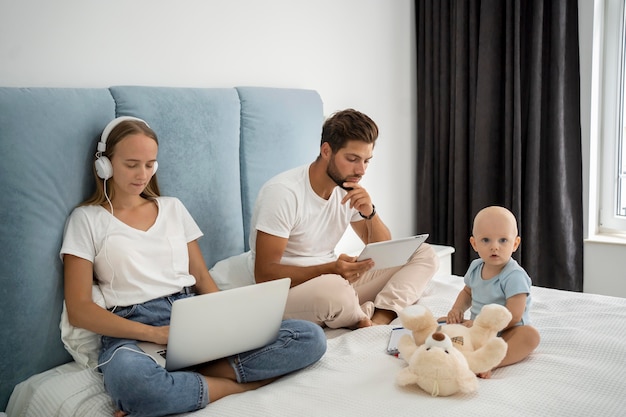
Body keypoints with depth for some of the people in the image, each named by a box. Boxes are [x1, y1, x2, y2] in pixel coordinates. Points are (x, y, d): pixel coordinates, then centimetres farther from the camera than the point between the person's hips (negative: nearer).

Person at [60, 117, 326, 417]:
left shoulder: (173, 208, 19)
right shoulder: (87, 219, 7)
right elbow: (78, 309, -3)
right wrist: (154, 333, -17)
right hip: (134, 329, -4)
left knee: (311, 338, -18)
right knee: (129, 379, -44)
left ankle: (188, 379, -22)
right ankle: (238, 384, -21)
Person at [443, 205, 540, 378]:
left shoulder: (514, 276, -21)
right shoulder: (475, 268, 0)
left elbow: (513, 316, -26)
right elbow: (467, 292, 20)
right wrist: (457, 309, 0)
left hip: (506, 331, -6)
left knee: (530, 335, -35)